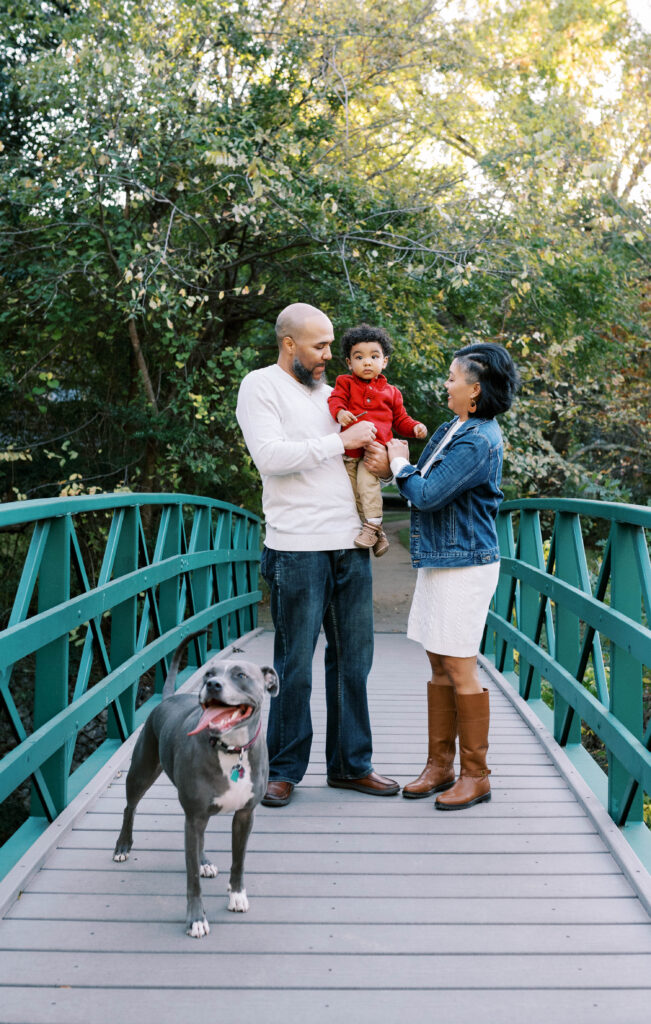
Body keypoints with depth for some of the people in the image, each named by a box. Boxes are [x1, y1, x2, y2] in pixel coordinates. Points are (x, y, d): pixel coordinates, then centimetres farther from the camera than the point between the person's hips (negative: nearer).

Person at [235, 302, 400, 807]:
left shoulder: (329, 392, 19)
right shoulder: (260, 386, -1)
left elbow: (360, 452, 28)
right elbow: (270, 456, -17)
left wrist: (381, 460, 4)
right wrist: (342, 441, -14)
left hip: (351, 544, 7)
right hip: (298, 548, -7)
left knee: (353, 657, 10)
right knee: (295, 663, 0)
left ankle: (351, 763, 22)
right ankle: (283, 770, 15)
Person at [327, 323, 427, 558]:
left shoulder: (390, 391, 16)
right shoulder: (346, 383, 13)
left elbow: (400, 419, 21)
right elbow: (335, 398, -5)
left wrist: (415, 427, 2)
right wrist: (340, 412, -26)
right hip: (349, 451, 2)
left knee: (367, 478, -28)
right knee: (353, 494, 0)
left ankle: (373, 524, -18)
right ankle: (377, 533, 12)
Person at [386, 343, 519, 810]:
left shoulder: (479, 441, -17)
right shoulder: (453, 429, 13)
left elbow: (427, 494, -20)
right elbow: (425, 482, 20)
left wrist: (400, 463, -4)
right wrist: (401, 460, 5)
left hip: (465, 565, -10)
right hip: (438, 561, 10)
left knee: (461, 670, -3)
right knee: (440, 666, 13)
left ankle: (476, 776, 10)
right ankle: (440, 765, 23)